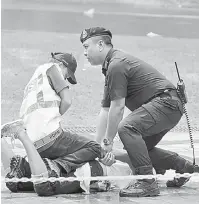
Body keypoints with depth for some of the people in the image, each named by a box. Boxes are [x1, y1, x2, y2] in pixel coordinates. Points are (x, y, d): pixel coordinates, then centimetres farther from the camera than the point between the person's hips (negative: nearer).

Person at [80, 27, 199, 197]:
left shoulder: (116, 64, -14)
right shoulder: (111, 67, 19)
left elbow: (117, 108, -16)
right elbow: (105, 111, 19)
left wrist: (108, 142, -9)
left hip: (166, 103, -11)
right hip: (170, 107, 11)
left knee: (127, 127, -27)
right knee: (141, 146, 19)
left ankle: (148, 183, -26)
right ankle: (182, 166, 35)